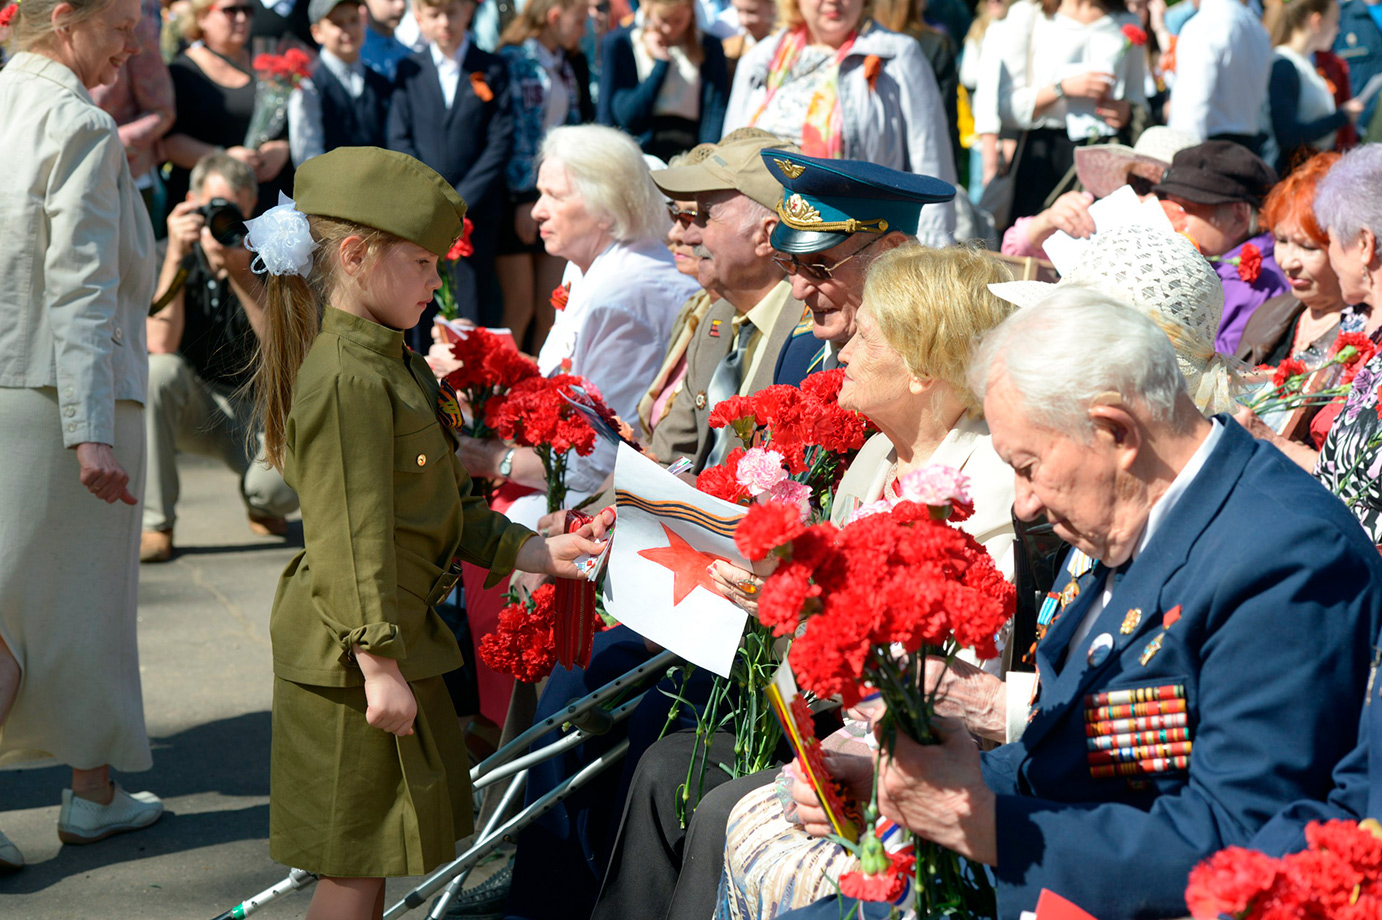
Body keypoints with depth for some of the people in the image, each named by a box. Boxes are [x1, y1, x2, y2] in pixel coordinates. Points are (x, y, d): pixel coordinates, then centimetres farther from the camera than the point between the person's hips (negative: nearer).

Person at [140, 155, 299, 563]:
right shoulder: (167, 258, -10)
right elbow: (161, 345, -25)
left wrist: (240, 273, -29)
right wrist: (175, 256, -29)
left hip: (254, 406, 0)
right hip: (190, 404, 0)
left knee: (284, 486, -31)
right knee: (160, 370, -35)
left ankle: (257, 501, 13)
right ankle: (154, 525, -24)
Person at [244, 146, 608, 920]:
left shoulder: (395, 364, 14)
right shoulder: (347, 378, -19)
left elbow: (444, 511, 20)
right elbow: (350, 539, -22)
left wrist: (539, 552, 14)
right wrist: (379, 666, -23)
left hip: (400, 637, 10)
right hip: (351, 653, -10)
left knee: (370, 857, 16)